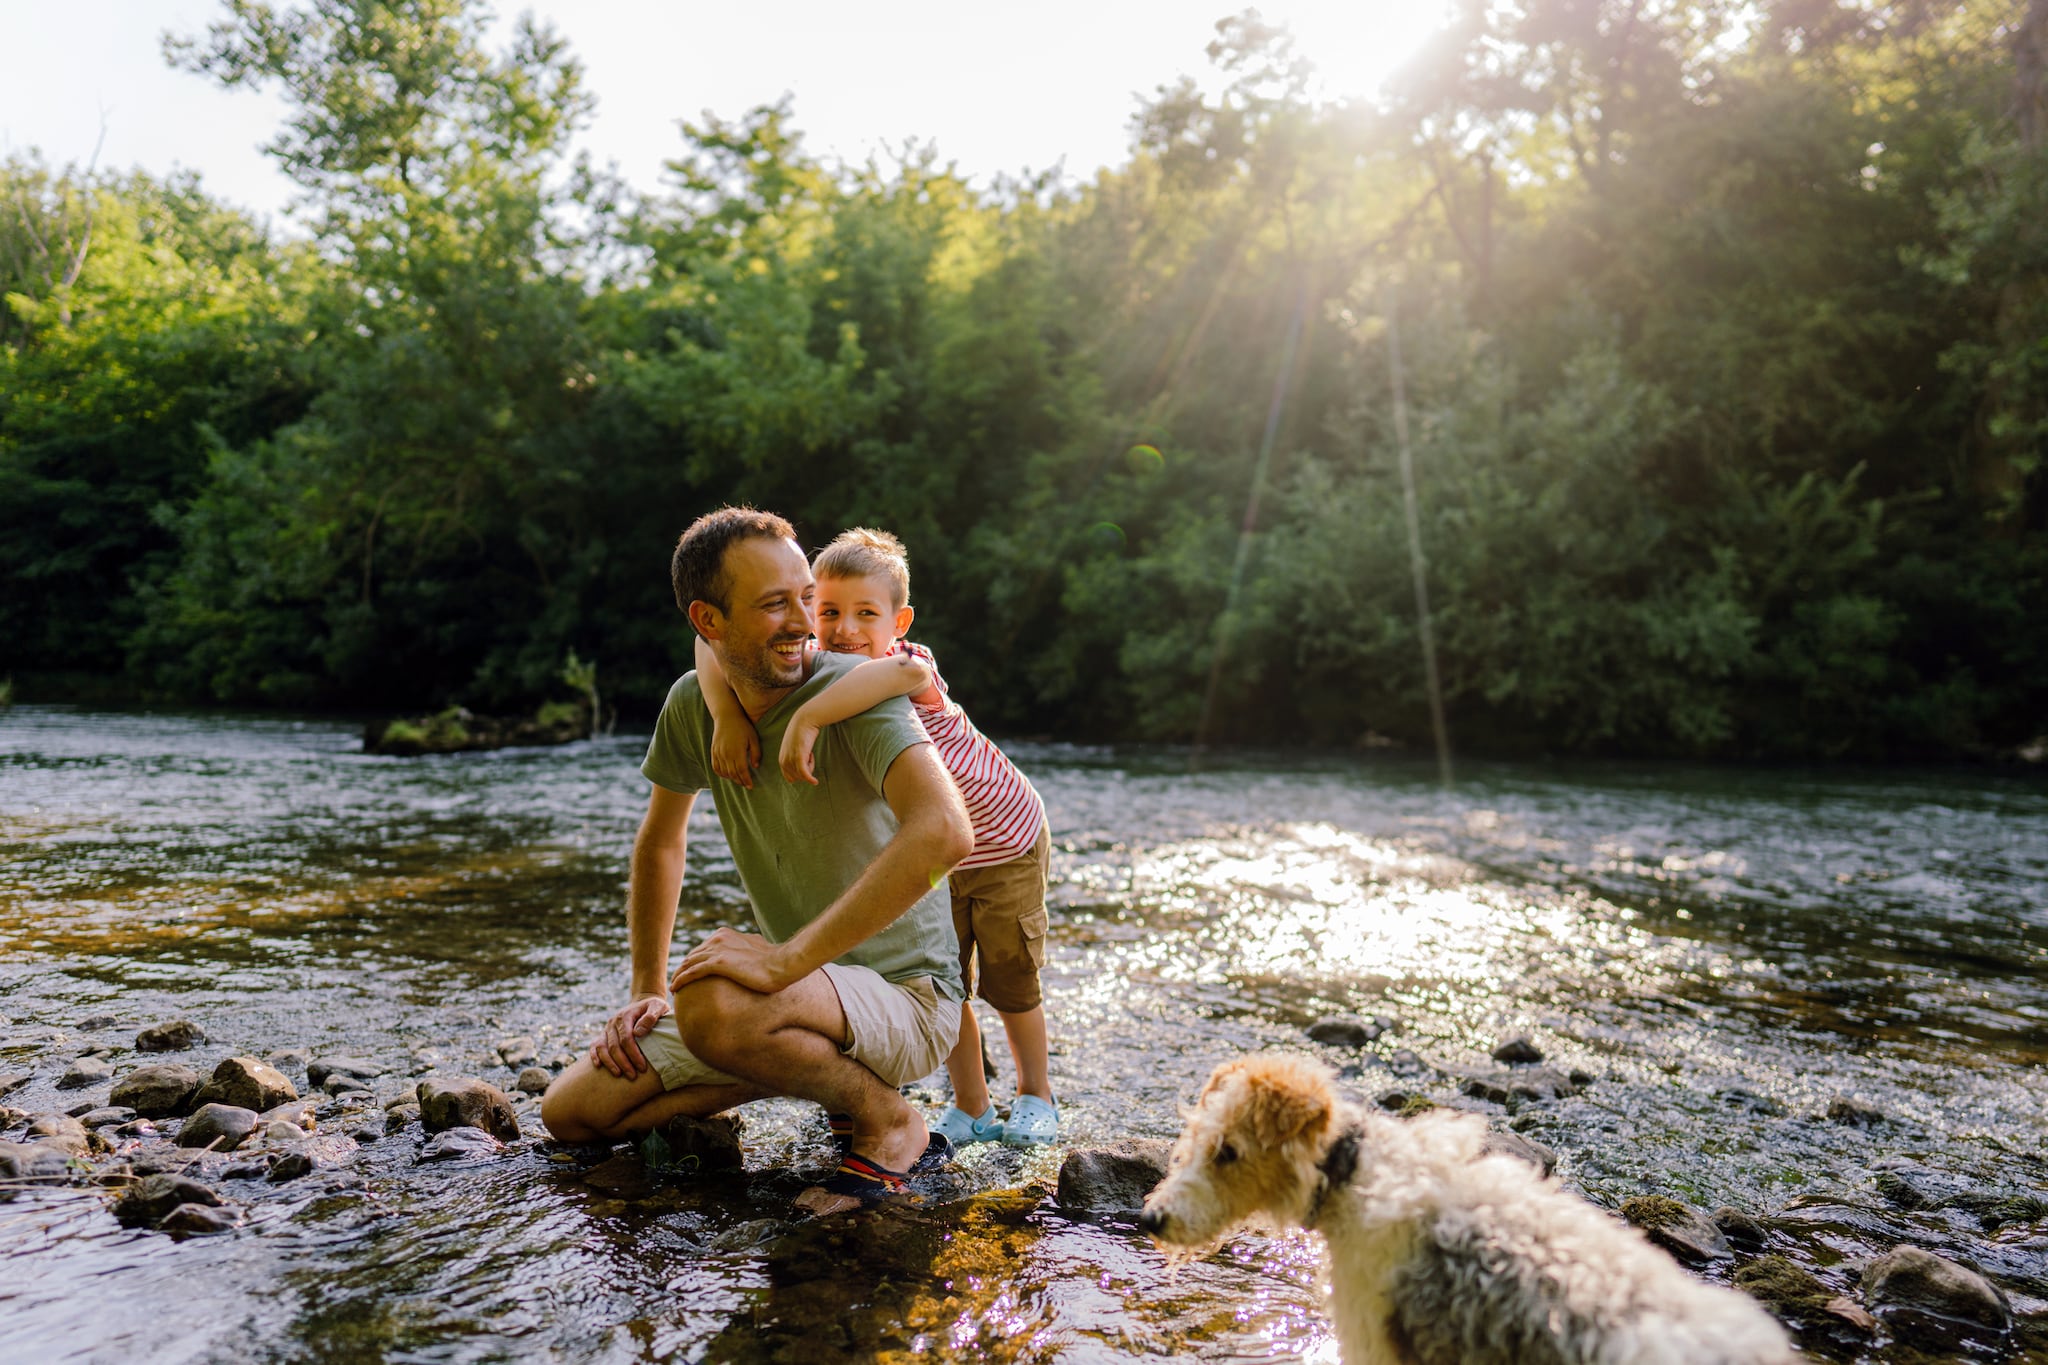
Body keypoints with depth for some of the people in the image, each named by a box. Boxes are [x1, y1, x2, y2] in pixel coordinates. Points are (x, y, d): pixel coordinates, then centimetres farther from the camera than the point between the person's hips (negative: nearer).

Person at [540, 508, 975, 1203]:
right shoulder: (694, 704, -1)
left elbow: (945, 832, -39)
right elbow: (659, 844, 17)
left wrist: (787, 959, -38)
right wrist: (647, 988, 11)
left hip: (906, 996, -7)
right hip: (803, 989, 7)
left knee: (713, 1006, -36)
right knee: (572, 1112, 3)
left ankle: (890, 1125, -9)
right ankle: (820, 1065, 11)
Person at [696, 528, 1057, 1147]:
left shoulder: (912, 665, -35)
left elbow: (903, 673, -61)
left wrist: (806, 719, -63)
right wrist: (728, 715, -40)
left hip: (1006, 842, -5)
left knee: (1009, 978, 7)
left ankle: (1036, 1096, 31)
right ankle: (970, 1107, 26)